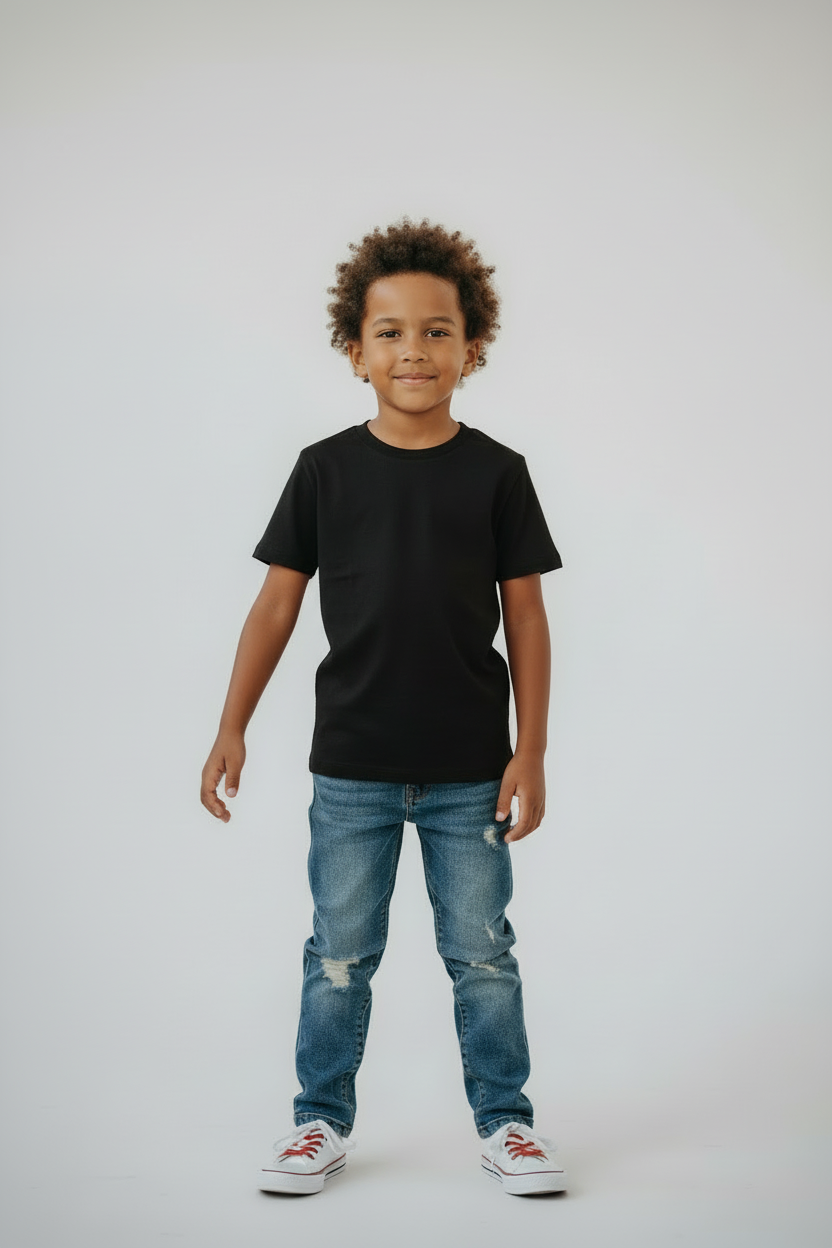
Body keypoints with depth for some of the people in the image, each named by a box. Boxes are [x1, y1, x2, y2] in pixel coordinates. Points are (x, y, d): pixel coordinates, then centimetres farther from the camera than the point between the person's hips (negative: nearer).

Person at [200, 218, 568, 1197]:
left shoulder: (496, 473, -1)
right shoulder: (325, 470, 0)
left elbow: (525, 617, 1)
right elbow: (277, 602, 3)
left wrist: (530, 752, -2)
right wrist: (232, 728, -1)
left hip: (469, 771, 0)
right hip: (351, 767, 1)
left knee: (481, 954, 9)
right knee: (339, 955, 10)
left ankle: (505, 1123, 25)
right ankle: (322, 1123, 26)